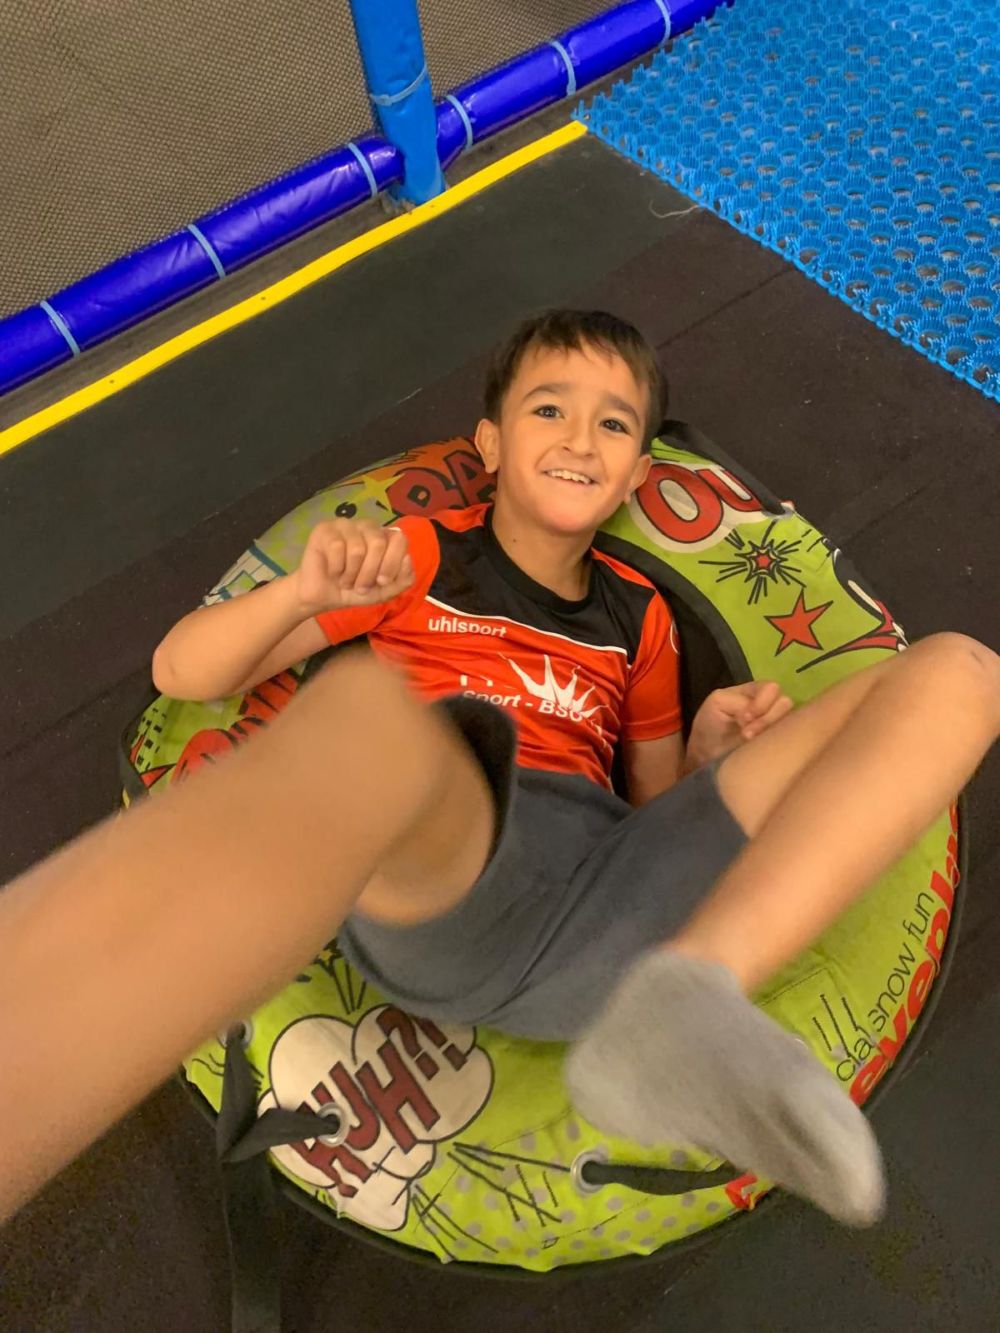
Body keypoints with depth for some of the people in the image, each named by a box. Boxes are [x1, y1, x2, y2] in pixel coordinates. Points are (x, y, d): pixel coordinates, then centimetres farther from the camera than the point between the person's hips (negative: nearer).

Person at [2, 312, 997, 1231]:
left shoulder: (637, 615, 26)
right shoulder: (422, 555, 18)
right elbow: (181, 672, 15)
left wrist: (710, 748, 7)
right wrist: (306, 591, -5)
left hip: (605, 904, 4)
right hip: (430, 877, -3)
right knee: (367, 705, -40)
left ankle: (692, 992, -24)